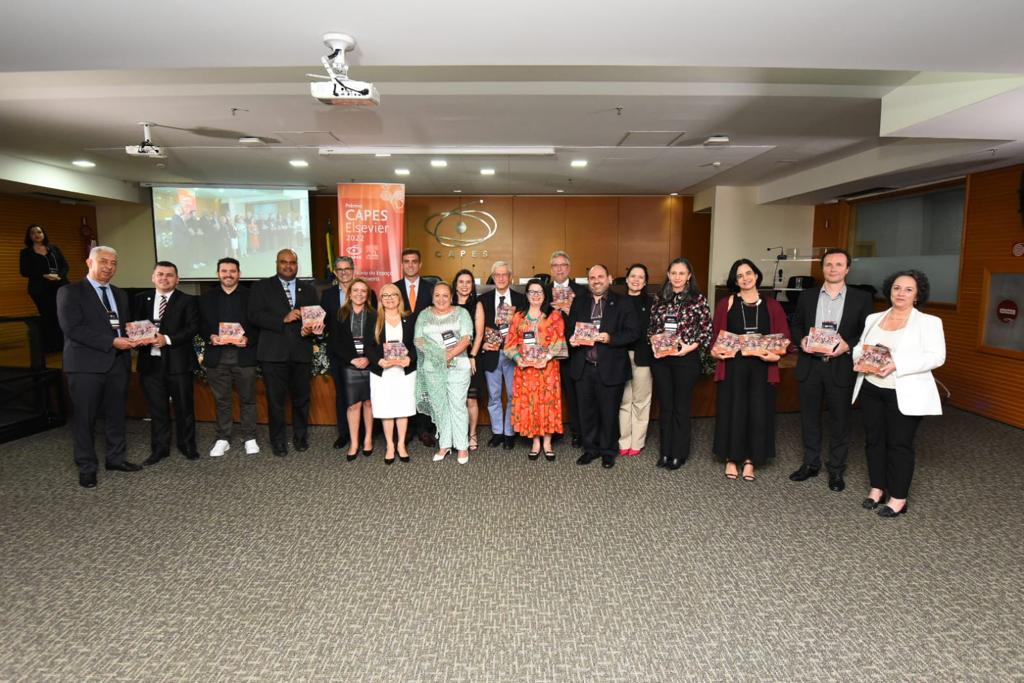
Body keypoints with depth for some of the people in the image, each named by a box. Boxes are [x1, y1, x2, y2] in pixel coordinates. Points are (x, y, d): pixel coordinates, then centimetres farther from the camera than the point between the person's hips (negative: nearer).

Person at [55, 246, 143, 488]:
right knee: (85, 418, 3)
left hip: (117, 362, 5)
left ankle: (116, 457, 26)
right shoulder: (70, 292, -4)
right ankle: (86, 468, 15)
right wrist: (112, 342, -19)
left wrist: (131, 339, -1)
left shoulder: (120, 294, 16)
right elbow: (72, 328, -14)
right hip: (86, 364, -5)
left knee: (116, 414, 13)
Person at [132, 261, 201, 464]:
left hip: (178, 361, -3)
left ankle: (187, 445, 21)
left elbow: (192, 327, -9)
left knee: (184, 406, 6)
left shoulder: (187, 300, 1)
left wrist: (168, 339, -19)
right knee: (157, 408, 10)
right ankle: (159, 448, 21)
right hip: (150, 361, 3)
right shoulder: (141, 299, 11)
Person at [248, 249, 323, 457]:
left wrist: (310, 329, -13)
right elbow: (254, 315, -6)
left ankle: (300, 437, 26)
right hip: (273, 353, -2)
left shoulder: (308, 290, 14)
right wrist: (283, 319, -16)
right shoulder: (262, 287, 6)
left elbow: (317, 318, 8)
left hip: (301, 352, 2)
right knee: (275, 399, 4)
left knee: (301, 398, 9)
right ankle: (278, 440, 18)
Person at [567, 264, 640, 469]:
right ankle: (590, 448, 29)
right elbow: (570, 328, 14)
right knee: (586, 411, 13)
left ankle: (608, 451, 26)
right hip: (583, 367, 4)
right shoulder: (578, 302, 11)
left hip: (610, 369, -3)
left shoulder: (622, 303, -2)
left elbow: (633, 332, -7)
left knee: (609, 412, 9)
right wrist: (572, 339, -8)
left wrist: (610, 338, -20)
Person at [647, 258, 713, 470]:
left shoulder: (698, 299, -3)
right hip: (660, 358, 3)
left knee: (681, 407, 6)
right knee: (665, 406, 10)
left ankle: (679, 454, 18)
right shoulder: (660, 298, 7)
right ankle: (665, 452, 22)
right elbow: (651, 326, 14)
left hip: (686, 359, -3)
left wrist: (690, 347, -16)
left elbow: (707, 330, -4)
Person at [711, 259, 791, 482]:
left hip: (762, 367, 1)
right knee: (732, 411, 4)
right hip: (732, 366, -1)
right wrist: (715, 350, -15)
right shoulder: (726, 304, 4)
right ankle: (731, 459, 18)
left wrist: (776, 354, -15)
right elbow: (715, 334, 4)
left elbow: (784, 336, 3)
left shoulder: (772, 306, 6)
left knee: (758, 413, 5)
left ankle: (750, 461, 19)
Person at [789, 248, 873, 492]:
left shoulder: (861, 298, 0)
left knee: (839, 421, 7)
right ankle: (810, 463, 27)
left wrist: (848, 345, -17)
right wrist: (801, 340, -7)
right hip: (810, 365, 2)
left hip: (841, 367, -2)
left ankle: (836, 470, 22)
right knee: (809, 417, 12)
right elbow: (796, 325, 13)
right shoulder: (807, 296, 7)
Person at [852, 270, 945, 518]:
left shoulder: (929, 322, -4)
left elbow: (936, 356, -13)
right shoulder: (873, 319, 11)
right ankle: (877, 488, 26)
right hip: (871, 389, 5)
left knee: (900, 444, 2)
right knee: (873, 439, 11)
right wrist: (861, 359, -10)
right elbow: (859, 346, 14)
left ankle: (898, 498, 14)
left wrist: (896, 364, -24)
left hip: (905, 394, -4)